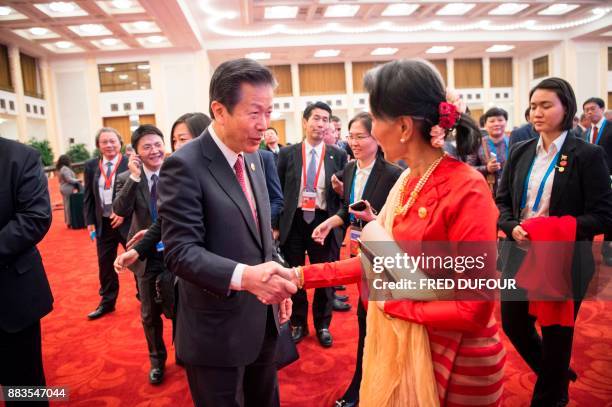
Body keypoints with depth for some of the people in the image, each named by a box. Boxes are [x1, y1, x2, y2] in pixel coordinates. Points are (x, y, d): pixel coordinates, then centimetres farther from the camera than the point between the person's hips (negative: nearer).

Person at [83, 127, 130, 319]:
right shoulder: (91, 166, 6)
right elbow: (88, 196, 9)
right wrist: (90, 221, 3)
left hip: (127, 221, -4)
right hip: (103, 223, 4)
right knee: (105, 265, 14)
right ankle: (107, 302, 29)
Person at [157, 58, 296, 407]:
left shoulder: (252, 157, 4)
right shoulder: (184, 166, -21)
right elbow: (179, 251, -25)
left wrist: (275, 287, 11)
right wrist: (244, 276, -39)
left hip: (263, 319, 7)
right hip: (217, 330, -7)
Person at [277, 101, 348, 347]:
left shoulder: (338, 156, 1)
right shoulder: (287, 154, 0)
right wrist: (276, 223, -3)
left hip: (324, 222, 0)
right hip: (293, 222, 0)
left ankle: (323, 325, 33)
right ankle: (298, 323, 34)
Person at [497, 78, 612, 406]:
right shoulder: (521, 153, 4)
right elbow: (502, 201, 6)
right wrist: (512, 228, -13)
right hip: (520, 256, 5)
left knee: (556, 334, 12)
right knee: (513, 324, 14)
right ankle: (557, 375, 44)